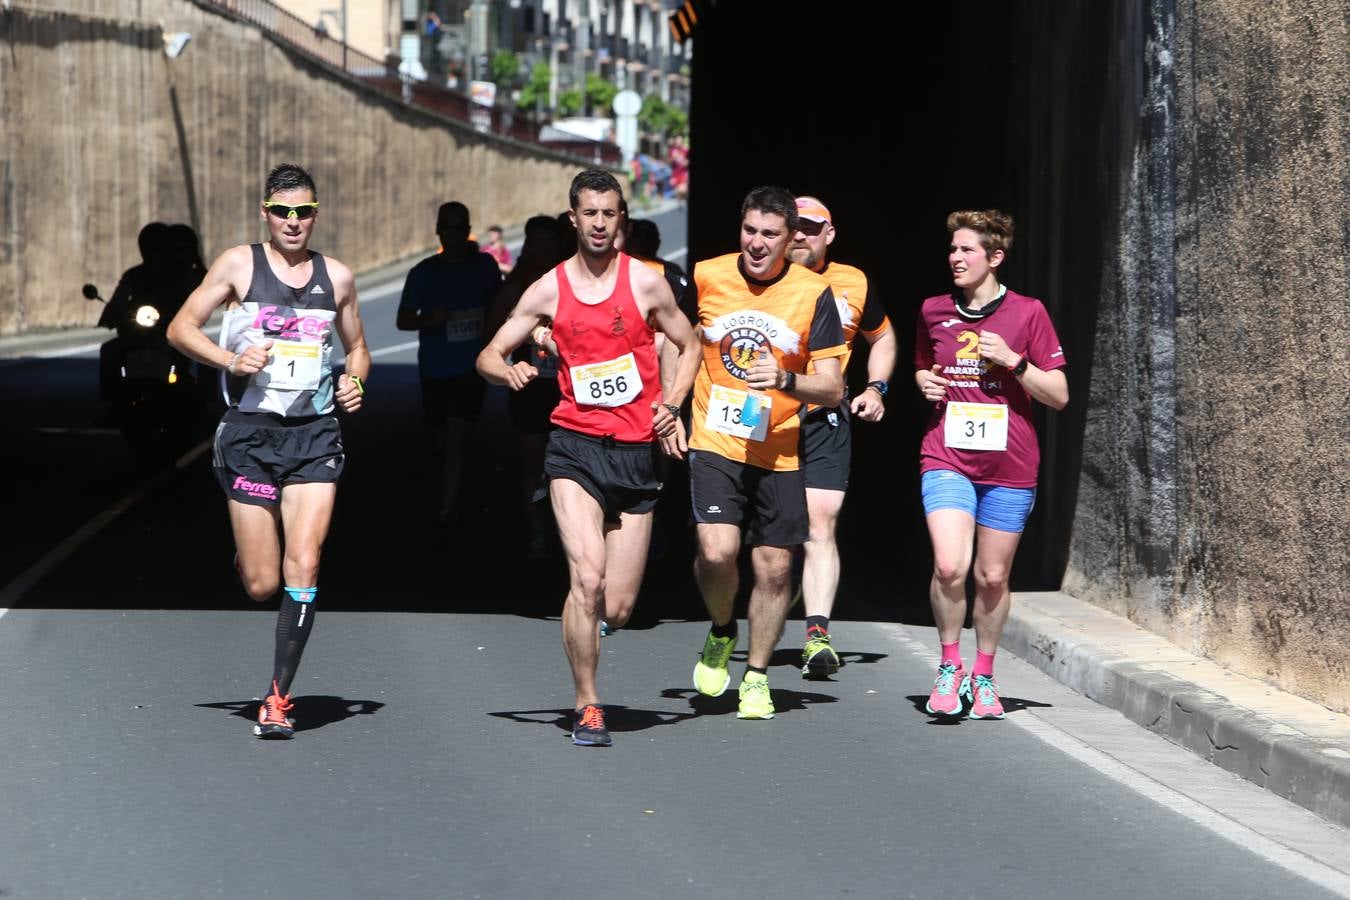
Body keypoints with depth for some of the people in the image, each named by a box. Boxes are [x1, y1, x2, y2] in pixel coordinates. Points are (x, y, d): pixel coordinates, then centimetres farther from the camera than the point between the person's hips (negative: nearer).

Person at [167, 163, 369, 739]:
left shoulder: (336, 277, 10)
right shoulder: (239, 264, 1)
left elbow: (356, 347, 24)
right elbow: (181, 328, 2)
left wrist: (355, 379, 2)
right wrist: (231, 361, -14)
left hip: (315, 433, 2)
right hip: (250, 432, -2)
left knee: (303, 567, -13)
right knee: (261, 584, -1)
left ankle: (278, 696, -5)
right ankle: (245, 557, 38)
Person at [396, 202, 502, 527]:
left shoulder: (484, 266, 1)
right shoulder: (424, 272, -3)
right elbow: (403, 320, -5)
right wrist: (431, 319, -24)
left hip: (472, 368, -1)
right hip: (435, 369, 1)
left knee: (456, 441, -11)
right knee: (443, 438, 14)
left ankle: (447, 510, -13)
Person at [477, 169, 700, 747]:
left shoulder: (645, 283, 3)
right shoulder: (549, 290, 4)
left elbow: (688, 346, 16)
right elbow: (489, 355, 10)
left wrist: (670, 405, 0)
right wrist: (508, 371, -13)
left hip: (636, 452, 1)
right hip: (574, 445, -1)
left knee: (618, 608, 1)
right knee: (587, 579, -19)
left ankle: (585, 629, 38)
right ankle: (587, 706, -7)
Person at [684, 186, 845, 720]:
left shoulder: (813, 294, -4)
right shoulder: (705, 277, -2)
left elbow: (832, 389, -4)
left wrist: (785, 380, -23)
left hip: (780, 451, 1)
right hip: (714, 443, -1)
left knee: (774, 568, 4)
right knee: (717, 552, -19)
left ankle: (756, 676, 23)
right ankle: (721, 633, 13)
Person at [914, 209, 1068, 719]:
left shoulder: (1027, 313, -1)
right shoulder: (934, 312, 8)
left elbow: (1059, 396, 0)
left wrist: (1012, 360, -13)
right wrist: (924, 383, 3)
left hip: (1009, 466, -1)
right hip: (947, 459, 1)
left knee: (993, 576, 5)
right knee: (949, 566, -18)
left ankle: (983, 676, 24)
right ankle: (950, 667, 3)